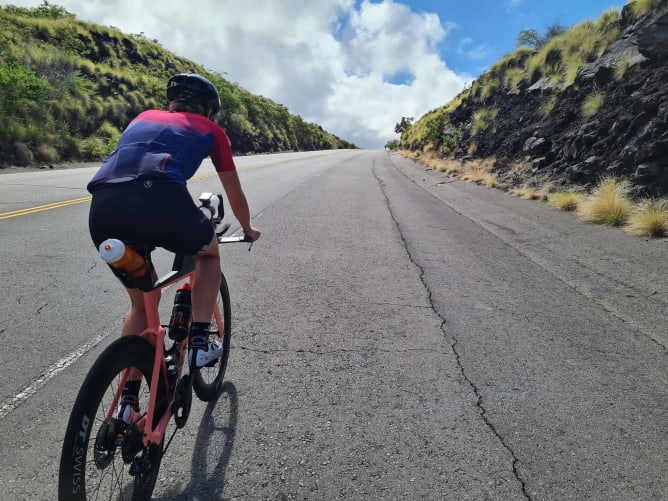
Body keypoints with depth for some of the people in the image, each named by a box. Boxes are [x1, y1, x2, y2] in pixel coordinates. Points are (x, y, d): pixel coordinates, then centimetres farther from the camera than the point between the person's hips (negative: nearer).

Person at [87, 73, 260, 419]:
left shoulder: (144, 117, 36)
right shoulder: (210, 129, 24)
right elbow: (234, 192, 31)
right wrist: (247, 229, 49)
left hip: (101, 208, 5)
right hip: (156, 199, -5)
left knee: (141, 302, 25)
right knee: (209, 251, 28)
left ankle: (127, 398, 25)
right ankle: (199, 343, 21)